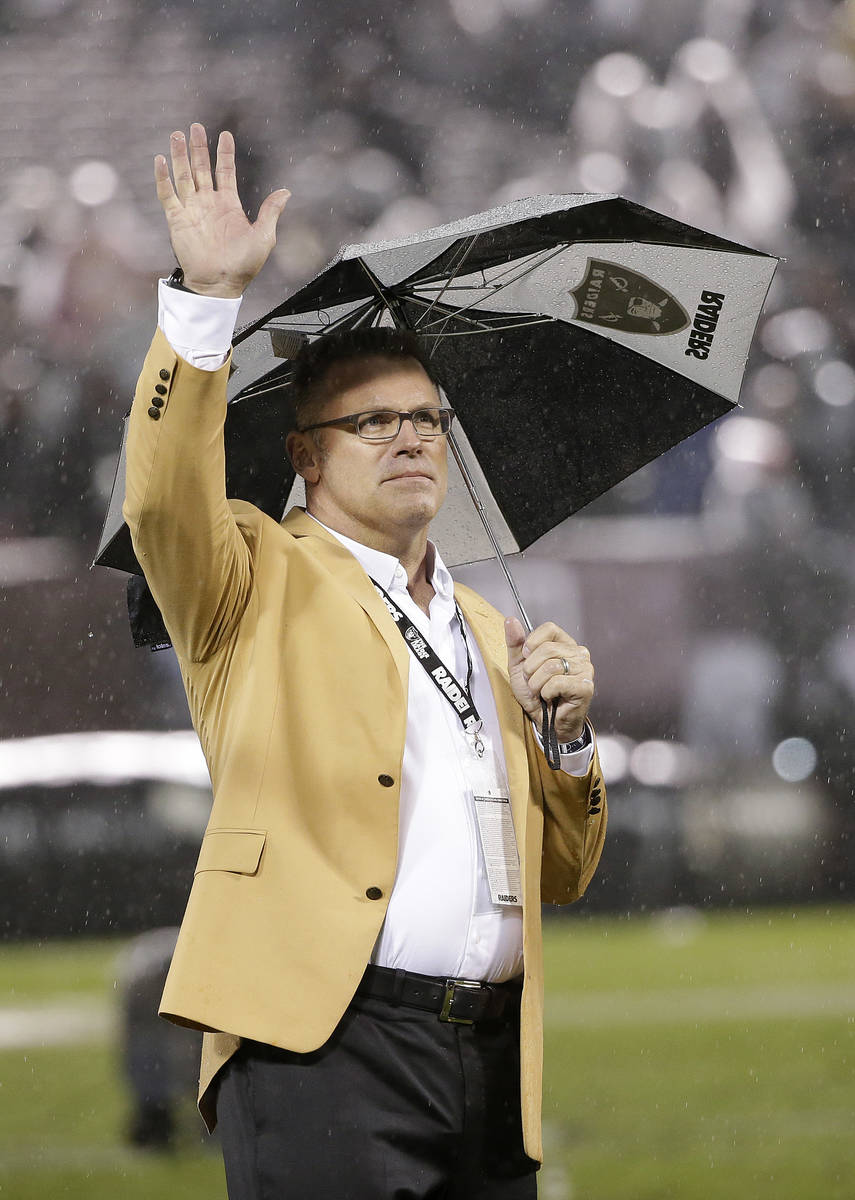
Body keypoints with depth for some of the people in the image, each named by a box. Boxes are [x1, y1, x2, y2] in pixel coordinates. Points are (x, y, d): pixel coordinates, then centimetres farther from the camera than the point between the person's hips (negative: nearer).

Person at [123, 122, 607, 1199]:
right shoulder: (261, 581, 9)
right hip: (327, 1040, -5)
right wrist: (209, 295, -21)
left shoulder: (489, 633, 25)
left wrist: (566, 734, 8)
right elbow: (166, 499, -14)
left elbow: (561, 875, 27)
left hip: (493, 1059, 5)